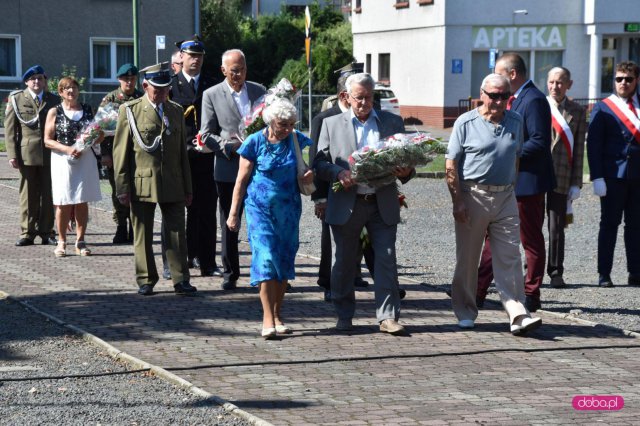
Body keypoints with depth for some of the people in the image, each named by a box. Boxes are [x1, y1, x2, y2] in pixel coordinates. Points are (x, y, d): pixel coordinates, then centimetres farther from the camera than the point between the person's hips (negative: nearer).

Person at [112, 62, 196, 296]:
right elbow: (120, 152, -2)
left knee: (177, 232, 0)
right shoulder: (130, 110, 0)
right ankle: (146, 280, 15)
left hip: (173, 185, 3)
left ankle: (181, 280, 5)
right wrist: (122, 187, -8)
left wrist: (187, 188, 13)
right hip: (142, 183, -3)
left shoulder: (176, 111, 13)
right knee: (142, 235, 5)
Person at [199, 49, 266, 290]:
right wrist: (232, 147, -16)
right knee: (229, 224, 6)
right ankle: (230, 273, 16)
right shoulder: (211, 95, 1)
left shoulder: (259, 91, 9)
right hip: (228, 169, -2)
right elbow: (207, 135, -2)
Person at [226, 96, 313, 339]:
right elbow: (242, 180, 0)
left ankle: (277, 316, 15)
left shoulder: (297, 141, 3)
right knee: (266, 257, -13)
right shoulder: (255, 142, -5)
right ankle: (268, 319, -15)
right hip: (260, 207, -3)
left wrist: (311, 174, -5)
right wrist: (233, 213, 1)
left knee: (285, 260, 5)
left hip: (288, 209, 4)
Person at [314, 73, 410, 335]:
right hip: (346, 204, 0)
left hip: (382, 204, 0)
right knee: (344, 262, 9)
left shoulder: (393, 123, 9)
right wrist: (339, 173, -17)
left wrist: (406, 172, -13)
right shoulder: (332, 124, 7)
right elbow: (320, 162, 3)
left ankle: (388, 317, -2)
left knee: (386, 260, -5)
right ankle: (344, 316, 21)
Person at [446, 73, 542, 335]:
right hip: (473, 194, -3)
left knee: (510, 259, -3)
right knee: (467, 259, 7)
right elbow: (451, 165, -5)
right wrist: (457, 201, -11)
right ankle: (465, 313, 20)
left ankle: (518, 316, -7)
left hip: (505, 197, 3)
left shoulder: (515, 122, 9)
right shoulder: (466, 122, -4)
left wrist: (510, 189, 11)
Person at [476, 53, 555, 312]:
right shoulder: (513, 99, 14)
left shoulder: (533, 100, -16)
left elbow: (540, 142, -22)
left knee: (531, 240, 2)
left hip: (527, 182, -10)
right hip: (505, 181, 10)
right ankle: (477, 291, 14)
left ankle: (531, 296, 10)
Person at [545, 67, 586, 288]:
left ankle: (556, 272, 11)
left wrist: (576, 183, 0)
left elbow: (579, 149, 4)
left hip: (560, 177, 0)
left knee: (557, 227, 3)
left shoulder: (577, 112, 6)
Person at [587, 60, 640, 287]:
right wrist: (597, 178, -11)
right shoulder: (603, 108, 1)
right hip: (613, 174, -3)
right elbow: (593, 145, -3)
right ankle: (604, 275, 4)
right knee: (609, 224, 0)